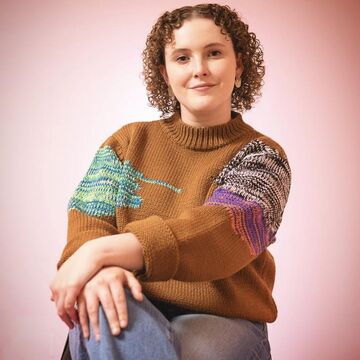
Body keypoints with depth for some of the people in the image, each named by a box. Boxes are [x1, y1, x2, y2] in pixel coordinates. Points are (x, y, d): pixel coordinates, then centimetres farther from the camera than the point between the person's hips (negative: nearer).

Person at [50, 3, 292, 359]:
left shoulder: (261, 155, 0)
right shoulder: (129, 142, 9)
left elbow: (224, 230, -19)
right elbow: (89, 224, -2)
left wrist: (102, 252, -31)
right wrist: (100, 270, -28)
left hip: (220, 320, -2)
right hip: (134, 310, 2)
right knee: (104, 309, -33)